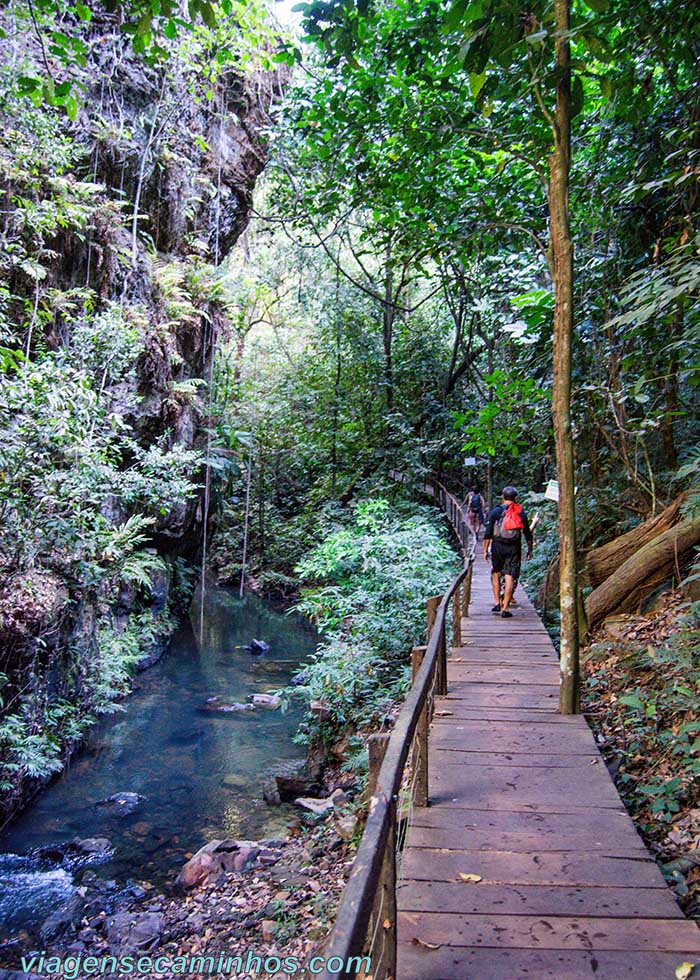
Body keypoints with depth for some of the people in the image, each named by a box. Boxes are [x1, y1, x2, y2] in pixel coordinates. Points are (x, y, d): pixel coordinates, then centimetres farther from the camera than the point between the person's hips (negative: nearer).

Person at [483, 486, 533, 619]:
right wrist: (530, 549, 21)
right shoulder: (521, 513, 5)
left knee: (496, 573, 18)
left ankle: (497, 603, 15)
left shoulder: (496, 511, 0)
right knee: (510, 577, -1)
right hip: (514, 548, 0)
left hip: (498, 546, 0)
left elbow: (488, 532, -2)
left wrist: (485, 549, 3)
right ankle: (505, 609, -3)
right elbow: (528, 534, 9)